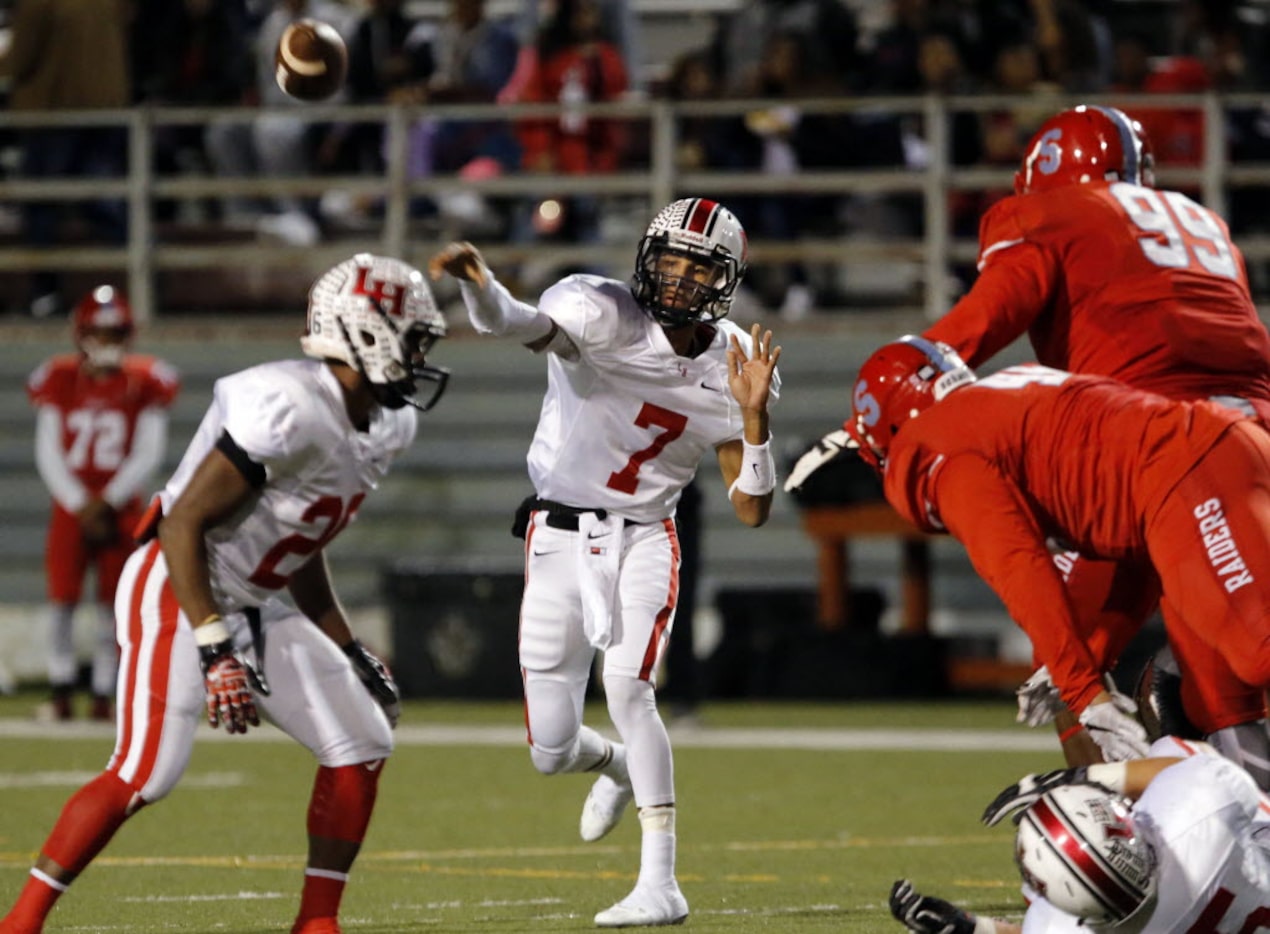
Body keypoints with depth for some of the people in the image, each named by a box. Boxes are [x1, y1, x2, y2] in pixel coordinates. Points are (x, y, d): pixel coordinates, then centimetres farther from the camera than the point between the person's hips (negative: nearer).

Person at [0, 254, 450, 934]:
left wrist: (347, 651, 19)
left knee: (361, 746, 3)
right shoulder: (288, 411, -24)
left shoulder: (382, 429, 6)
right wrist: (215, 649, -27)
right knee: (144, 773, -20)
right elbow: (184, 523, -24)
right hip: (177, 591, -9)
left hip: (252, 608, 9)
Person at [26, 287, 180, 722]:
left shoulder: (144, 382, -2)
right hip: (71, 508, 1)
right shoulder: (60, 379, 1)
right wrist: (81, 504, -9)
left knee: (112, 603, -2)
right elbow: (48, 453, 0)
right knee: (63, 599, -5)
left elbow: (148, 454, -3)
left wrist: (108, 502, -11)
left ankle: (104, 693, 4)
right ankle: (61, 690, 4)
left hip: (120, 509, -1)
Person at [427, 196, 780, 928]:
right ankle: (619, 765, 42)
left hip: (645, 540, 0)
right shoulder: (606, 315, -14)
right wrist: (478, 284, -59)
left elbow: (752, 512, -3)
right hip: (560, 536, 0)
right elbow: (523, 324, -37)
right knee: (551, 752, 3)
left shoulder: (732, 365, -3)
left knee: (628, 687, -27)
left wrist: (754, 417, -17)